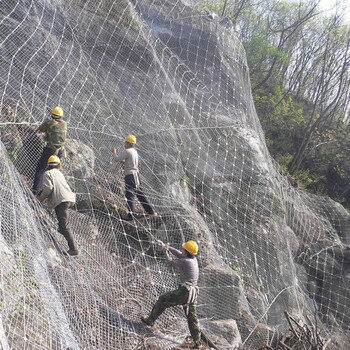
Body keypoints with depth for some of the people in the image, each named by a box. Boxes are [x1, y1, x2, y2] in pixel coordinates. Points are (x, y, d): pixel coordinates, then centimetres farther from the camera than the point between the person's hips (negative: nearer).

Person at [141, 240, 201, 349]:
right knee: (192, 317, 12)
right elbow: (178, 254, 20)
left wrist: (166, 253, 18)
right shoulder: (194, 259, 9)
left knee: (162, 300, 10)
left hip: (184, 292, -8)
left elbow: (171, 262, 0)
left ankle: (150, 320, 21)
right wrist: (165, 246, 23)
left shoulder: (185, 261, -15)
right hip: (193, 294, 8)